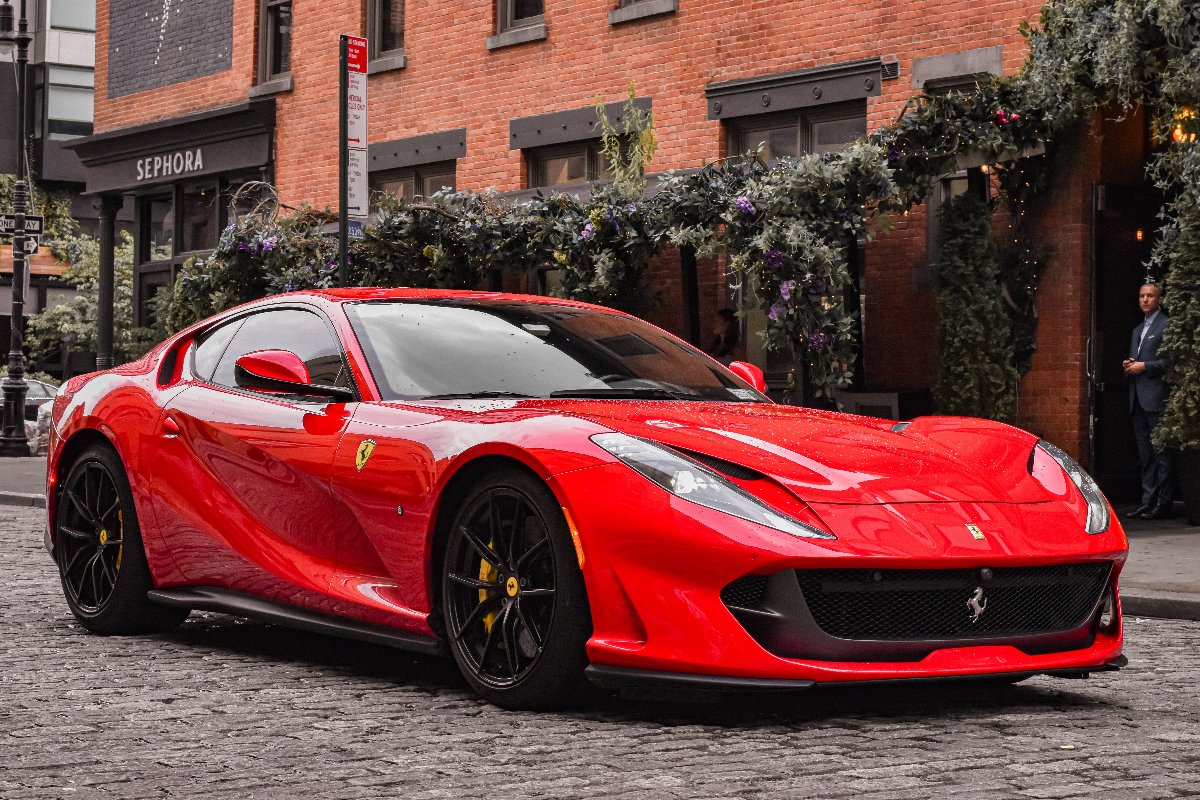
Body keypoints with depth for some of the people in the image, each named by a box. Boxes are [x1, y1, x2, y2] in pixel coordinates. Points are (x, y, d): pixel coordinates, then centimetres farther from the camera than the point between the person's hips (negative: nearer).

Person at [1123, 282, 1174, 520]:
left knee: (1161, 453, -8)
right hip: (1138, 399, 9)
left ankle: (1163, 503, -7)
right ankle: (1148, 501, 11)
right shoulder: (1137, 331, 23)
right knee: (1145, 455, 9)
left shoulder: (1166, 325, -5)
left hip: (1157, 398, -9)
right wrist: (1129, 365, 9)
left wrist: (1143, 366, -13)